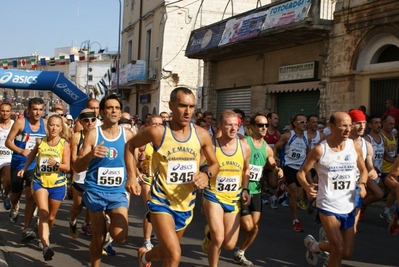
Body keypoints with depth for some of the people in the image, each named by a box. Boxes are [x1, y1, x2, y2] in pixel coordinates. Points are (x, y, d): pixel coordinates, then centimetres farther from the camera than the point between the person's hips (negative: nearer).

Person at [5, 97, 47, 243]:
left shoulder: (45, 124, -2)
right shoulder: (20, 122, -12)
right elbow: (8, 141, -11)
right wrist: (21, 150, -28)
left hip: (35, 165, 1)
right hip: (18, 164, -1)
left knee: (31, 195, -11)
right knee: (16, 194, 15)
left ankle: (26, 228, -7)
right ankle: (14, 207, 51)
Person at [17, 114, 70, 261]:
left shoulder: (64, 144, -10)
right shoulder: (40, 141, -4)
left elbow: (67, 167, -11)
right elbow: (32, 154, 18)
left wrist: (56, 164, -29)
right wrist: (24, 168, 14)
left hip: (58, 184, 0)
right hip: (39, 182, 0)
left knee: (51, 217, 15)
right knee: (43, 214, -18)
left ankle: (44, 237, 42)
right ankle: (46, 246, -26)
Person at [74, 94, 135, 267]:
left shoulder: (128, 135, 0)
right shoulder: (92, 134, -5)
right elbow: (77, 167, -7)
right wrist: (90, 155, -24)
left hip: (118, 192, 1)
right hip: (96, 191, -1)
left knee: (120, 237, -13)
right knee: (98, 238, 6)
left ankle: (110, 224, 21)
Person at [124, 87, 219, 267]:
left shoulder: (201, 135, -5)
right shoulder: (157, 132, -14)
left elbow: (215, 164, 8)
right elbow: (130, 145, 3)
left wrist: (207, 175, -15)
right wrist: (131, 177, -5)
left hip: (186, 204, 5)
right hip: (161, 201, -5)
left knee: (166, 252, 23)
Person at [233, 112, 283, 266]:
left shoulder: (267, 148, 5)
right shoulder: (243, 143, -14)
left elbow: (272, 165, 18)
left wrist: (277, 170, -6)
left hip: (256, 191, 6)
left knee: (255, 227, 6)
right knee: (247, 227, -8)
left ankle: (240, 254, 25)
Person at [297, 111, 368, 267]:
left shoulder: (355, 147, -2)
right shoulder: (320, 150, -12)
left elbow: (363, 170, 13)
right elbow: (301, 172, -5)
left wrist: (362, 184, -8)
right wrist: (307, 187, -25)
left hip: (349, 208, 5)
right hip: (328, 206, -4)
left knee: (347, 253, 12)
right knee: (338, 249, -12)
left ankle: (314, 245, 38)